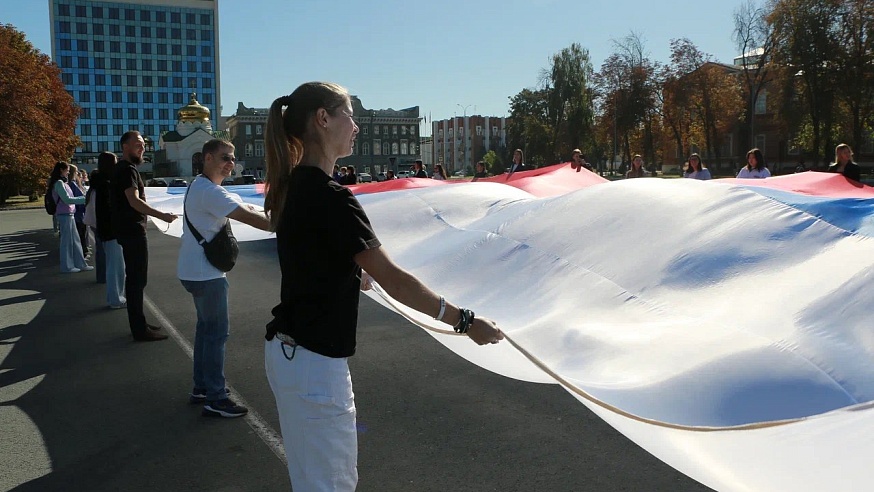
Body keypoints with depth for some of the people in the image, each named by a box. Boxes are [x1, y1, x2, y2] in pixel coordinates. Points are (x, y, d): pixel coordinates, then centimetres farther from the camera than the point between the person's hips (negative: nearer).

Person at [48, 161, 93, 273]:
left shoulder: (62, 182, 17)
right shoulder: (59, 183, -11)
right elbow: (67, 199, -17)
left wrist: (82, 199, 10)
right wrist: (83, 199, -14)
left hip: (69, 214, 9)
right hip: (64, 215, -9)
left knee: (75, 240, 11)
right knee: (67, 241, -2)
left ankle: (81, 264, 16)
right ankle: (67, 266, 5)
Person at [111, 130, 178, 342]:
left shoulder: (123, 168, 17)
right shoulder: (128, 169, -15)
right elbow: (134, 201, -26)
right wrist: (162, 216, -31)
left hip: (129, 230, 11)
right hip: (133, 231, -11)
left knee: (134, 278, 15)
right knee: (137, 279, -8)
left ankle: (138, 324, 24)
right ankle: (140, 329, -4)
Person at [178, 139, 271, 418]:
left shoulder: (202, 187, 13)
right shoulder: (210, 192, -21)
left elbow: (244, 208, 9)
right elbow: (251, 218, -27)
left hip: (197, 270, 11)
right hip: (205, 273, -11)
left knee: (206, 327, 19)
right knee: (217, 332, -5)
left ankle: (201, 388, 30)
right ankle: (215, 400, 1)